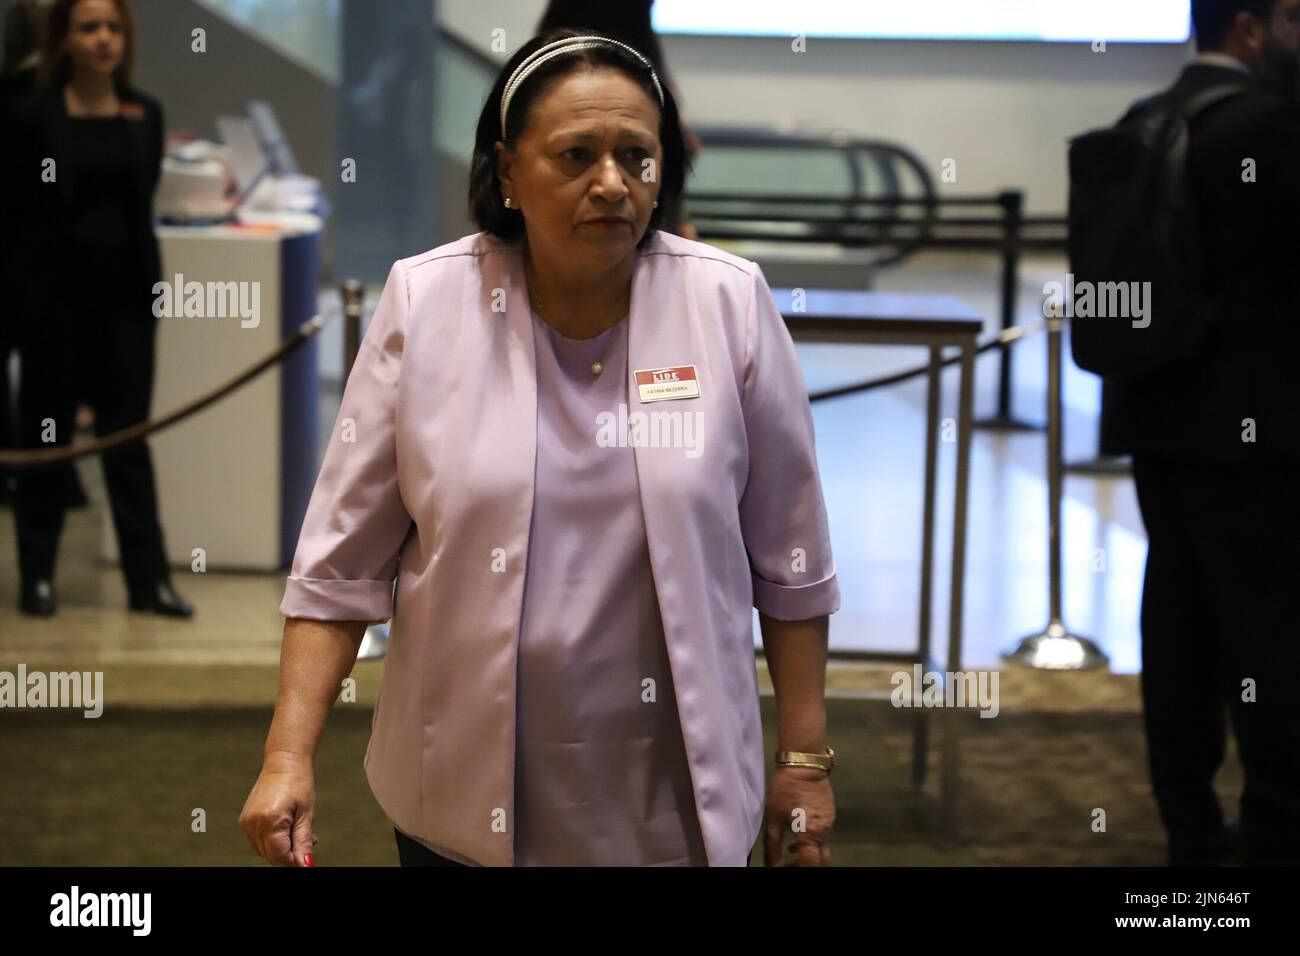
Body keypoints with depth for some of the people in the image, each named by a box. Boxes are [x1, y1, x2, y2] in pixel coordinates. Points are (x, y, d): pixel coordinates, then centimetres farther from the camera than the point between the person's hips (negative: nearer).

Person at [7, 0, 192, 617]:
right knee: (45, 436, 6)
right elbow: (18, 212, -4)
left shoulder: (145, 115, 6)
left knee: (128, 436, 6)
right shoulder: (36, 116, -5)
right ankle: (37, 576, 15)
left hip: (125, 294, 3)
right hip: (56, 294, -3)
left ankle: (148, 579, 8)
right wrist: (22, 299, -9)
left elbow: (143, 200, 11)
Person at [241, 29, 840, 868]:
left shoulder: (729, 305, -8)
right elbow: (345, 557, -5)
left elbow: (789, 556, -1)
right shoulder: (423, 304, -8)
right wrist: (290, 755, -10)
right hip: (464, 800, 1)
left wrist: (805, 758, 2)